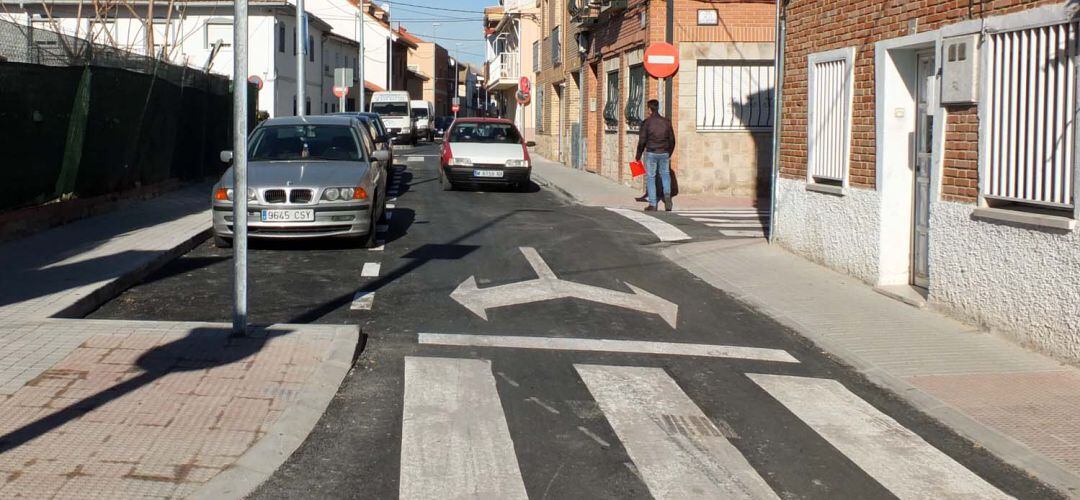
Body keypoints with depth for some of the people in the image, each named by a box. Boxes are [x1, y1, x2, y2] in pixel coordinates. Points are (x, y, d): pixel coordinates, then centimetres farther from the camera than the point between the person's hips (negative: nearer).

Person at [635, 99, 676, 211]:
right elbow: (672, 140, 8)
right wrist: (669, 154, 22)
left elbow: (642, 141, -8)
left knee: (650, 178, 6)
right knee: (665, 174, 21)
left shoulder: (646, 122, -8)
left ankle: (652, 205, 4)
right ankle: (667, 194, -3)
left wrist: (638, 156, 1)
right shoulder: (666, 122, 2)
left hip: (651, 153, -3)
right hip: (664, 153, 3)